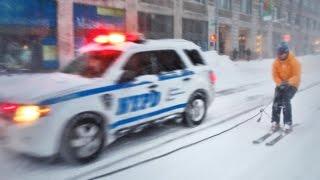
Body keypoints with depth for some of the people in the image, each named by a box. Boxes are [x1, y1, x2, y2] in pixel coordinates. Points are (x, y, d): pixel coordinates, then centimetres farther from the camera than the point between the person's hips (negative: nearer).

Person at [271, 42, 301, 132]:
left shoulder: (294, 62, -15)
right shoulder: (276, 62, -4)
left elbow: (297, 76, -20)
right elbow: (275, 75, -6)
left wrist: (288, 82, -39)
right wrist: (280, 83, -26)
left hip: (292, 85, -4)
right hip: (281, 85, 4)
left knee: (285, 100, -24)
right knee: (276, 100, -15)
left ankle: (288, 123, -16)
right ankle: (275, 123, -8)